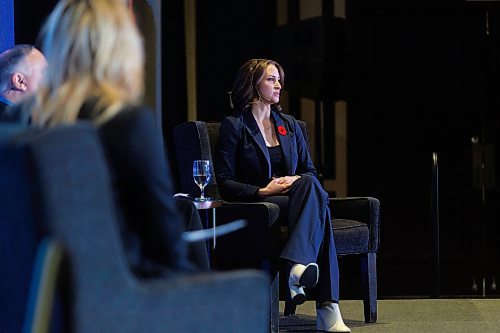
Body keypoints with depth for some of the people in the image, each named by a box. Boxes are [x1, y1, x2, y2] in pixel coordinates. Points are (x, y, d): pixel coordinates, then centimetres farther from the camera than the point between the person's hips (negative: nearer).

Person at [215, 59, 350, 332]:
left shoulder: (289, 125, 23)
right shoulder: (234, 126, 5)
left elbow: (310, 171, 20)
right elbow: (225, 183, -1)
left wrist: (298, 181, -5)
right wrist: (263, 191, -15)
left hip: (295, 199, 5)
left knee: (309, 185, -35)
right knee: (317, 207, -35)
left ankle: (298, 265, -53)